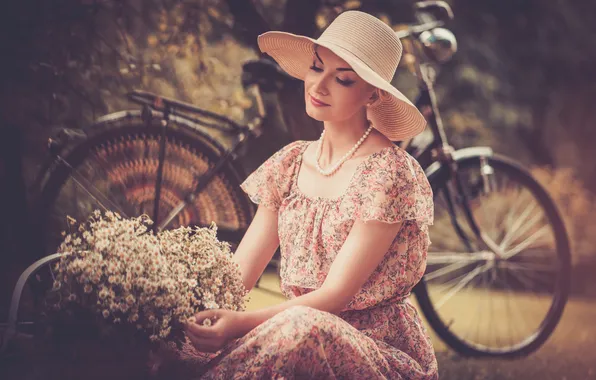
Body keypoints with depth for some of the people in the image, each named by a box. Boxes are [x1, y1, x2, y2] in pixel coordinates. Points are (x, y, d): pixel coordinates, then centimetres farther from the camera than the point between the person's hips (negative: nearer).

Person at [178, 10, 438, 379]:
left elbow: (335, 294, -17)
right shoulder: (292, 163, 7)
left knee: (299, 327, -37)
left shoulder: (390, 172, -11)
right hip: (300, 341, 4)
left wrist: (242, 323, -32)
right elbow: (237, 273, 2)